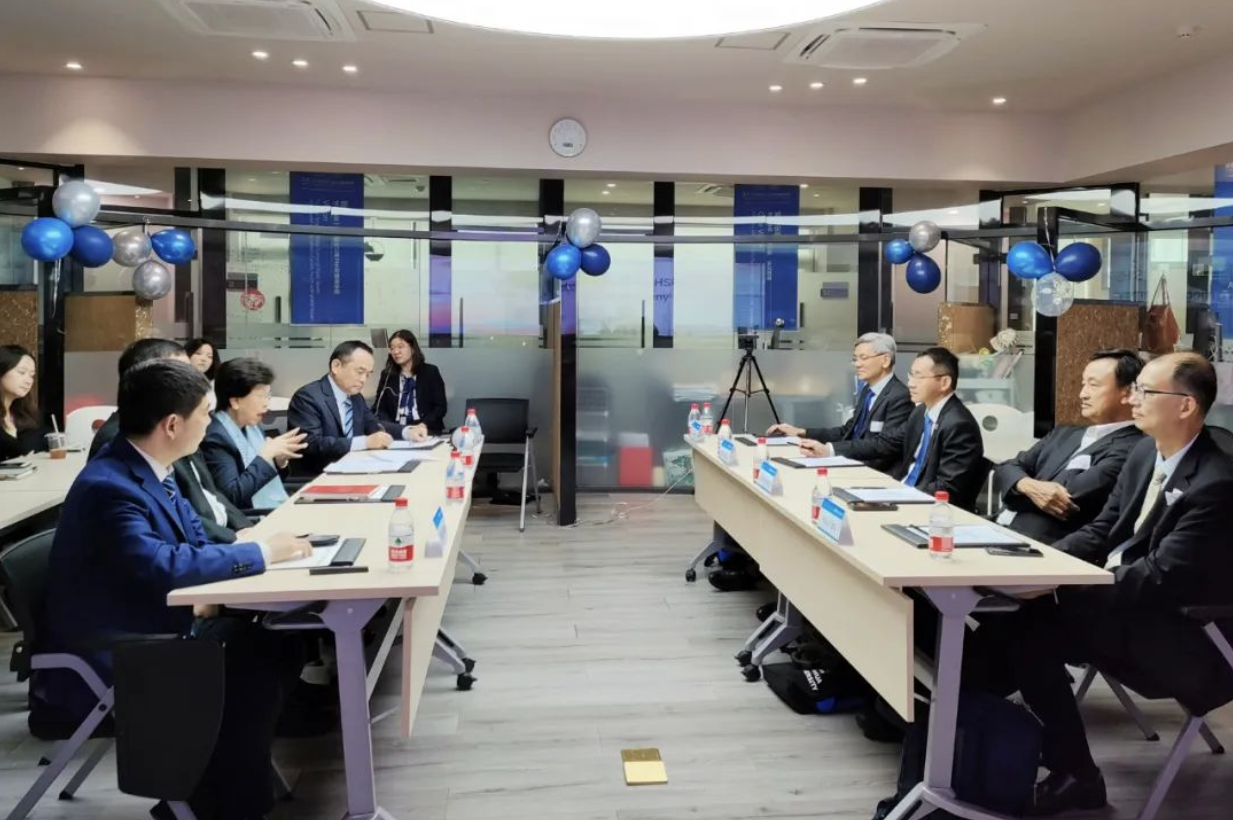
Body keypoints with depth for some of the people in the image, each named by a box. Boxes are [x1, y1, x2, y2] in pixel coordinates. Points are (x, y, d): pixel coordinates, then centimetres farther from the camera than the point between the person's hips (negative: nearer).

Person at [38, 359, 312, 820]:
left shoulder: (148, 470, 3)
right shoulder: (108, 487, -26)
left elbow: (195, 540, 7)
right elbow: (164, 565, -37)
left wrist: (262, 544, -12)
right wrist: (261, 553, -26)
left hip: (150, 633, 9)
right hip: (105, 665, -9)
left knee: (275, 647, -1)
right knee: (249, 680, -19)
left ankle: (229, 776, 16)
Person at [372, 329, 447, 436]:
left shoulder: (430, 372, 7)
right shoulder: (387, 375, 13)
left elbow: (440, 407, 2)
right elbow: (379, 408, 8)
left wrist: (424, 425, -15)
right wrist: (390, 428, -12)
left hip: (425, 431, -3)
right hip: (396, 431, 3)